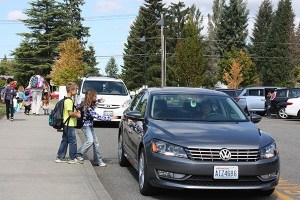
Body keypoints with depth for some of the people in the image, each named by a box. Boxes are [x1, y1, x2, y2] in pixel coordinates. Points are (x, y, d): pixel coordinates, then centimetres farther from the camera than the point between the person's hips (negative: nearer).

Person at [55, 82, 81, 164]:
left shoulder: (66, 100, 14)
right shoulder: (69, 100, -17)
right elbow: (70, 113, -23)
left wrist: (76, 112, 8)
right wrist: (77, 115, -8)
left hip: (66, 124, 10)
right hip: (70, 124, -10)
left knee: (65, 141, 14)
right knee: (73, 141, -3)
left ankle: (60, 157, 19)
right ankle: (73, 159, 3)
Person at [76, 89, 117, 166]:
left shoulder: (91, 105, 1)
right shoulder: (88, 107, -26)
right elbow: (97, 117, -28)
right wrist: (110, 118, -25)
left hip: (90, 126, 9)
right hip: (86, 125, -9)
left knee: (96, 142, 5)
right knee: (90, 140, -24)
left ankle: (98, 160, 7)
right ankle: (78, 154, -11)